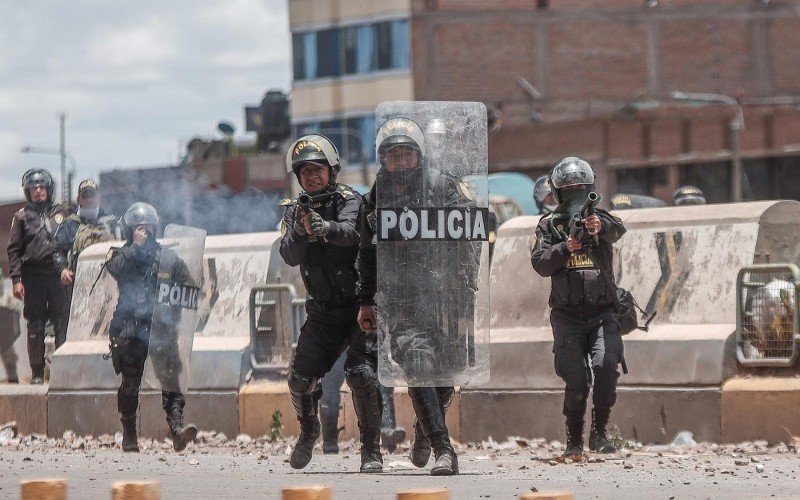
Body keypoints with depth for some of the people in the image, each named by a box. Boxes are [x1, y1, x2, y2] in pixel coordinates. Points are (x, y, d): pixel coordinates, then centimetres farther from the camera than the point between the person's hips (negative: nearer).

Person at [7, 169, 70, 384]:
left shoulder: (61, 213, 11)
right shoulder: (22, 216, 8)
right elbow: (13, 250, 5)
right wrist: (16, 279, -4)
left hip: (58, 275, 1)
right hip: (33, 275, -1)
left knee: (62, 322, -4)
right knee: (35, 325, 2)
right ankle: (37, 372, 6)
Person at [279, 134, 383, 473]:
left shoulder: (348, 200, -10)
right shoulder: (295, 210, 4)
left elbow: (350, 231, -32)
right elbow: (289, 256, -11)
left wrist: (325, 228, -53)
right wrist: (299, 231, -32)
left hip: (360, 304, -5)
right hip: (323, 311, 5)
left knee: (361, 374, -21)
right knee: (300, 378, 0)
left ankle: (371, 449, -10)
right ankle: (308, 432, 29)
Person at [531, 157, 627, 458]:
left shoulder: (600, 219, 7)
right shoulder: (550, 225, 10)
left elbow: (618, 230, -17)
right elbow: (540, 264, -1)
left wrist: (601, 227, -41)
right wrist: (565, 248, -19)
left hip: (602, 313, 0)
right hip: (567, 317, 0)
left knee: (606, 366, -20)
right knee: (575, 381, -7)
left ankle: (599, 432, -6)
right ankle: (574, 440, 9)